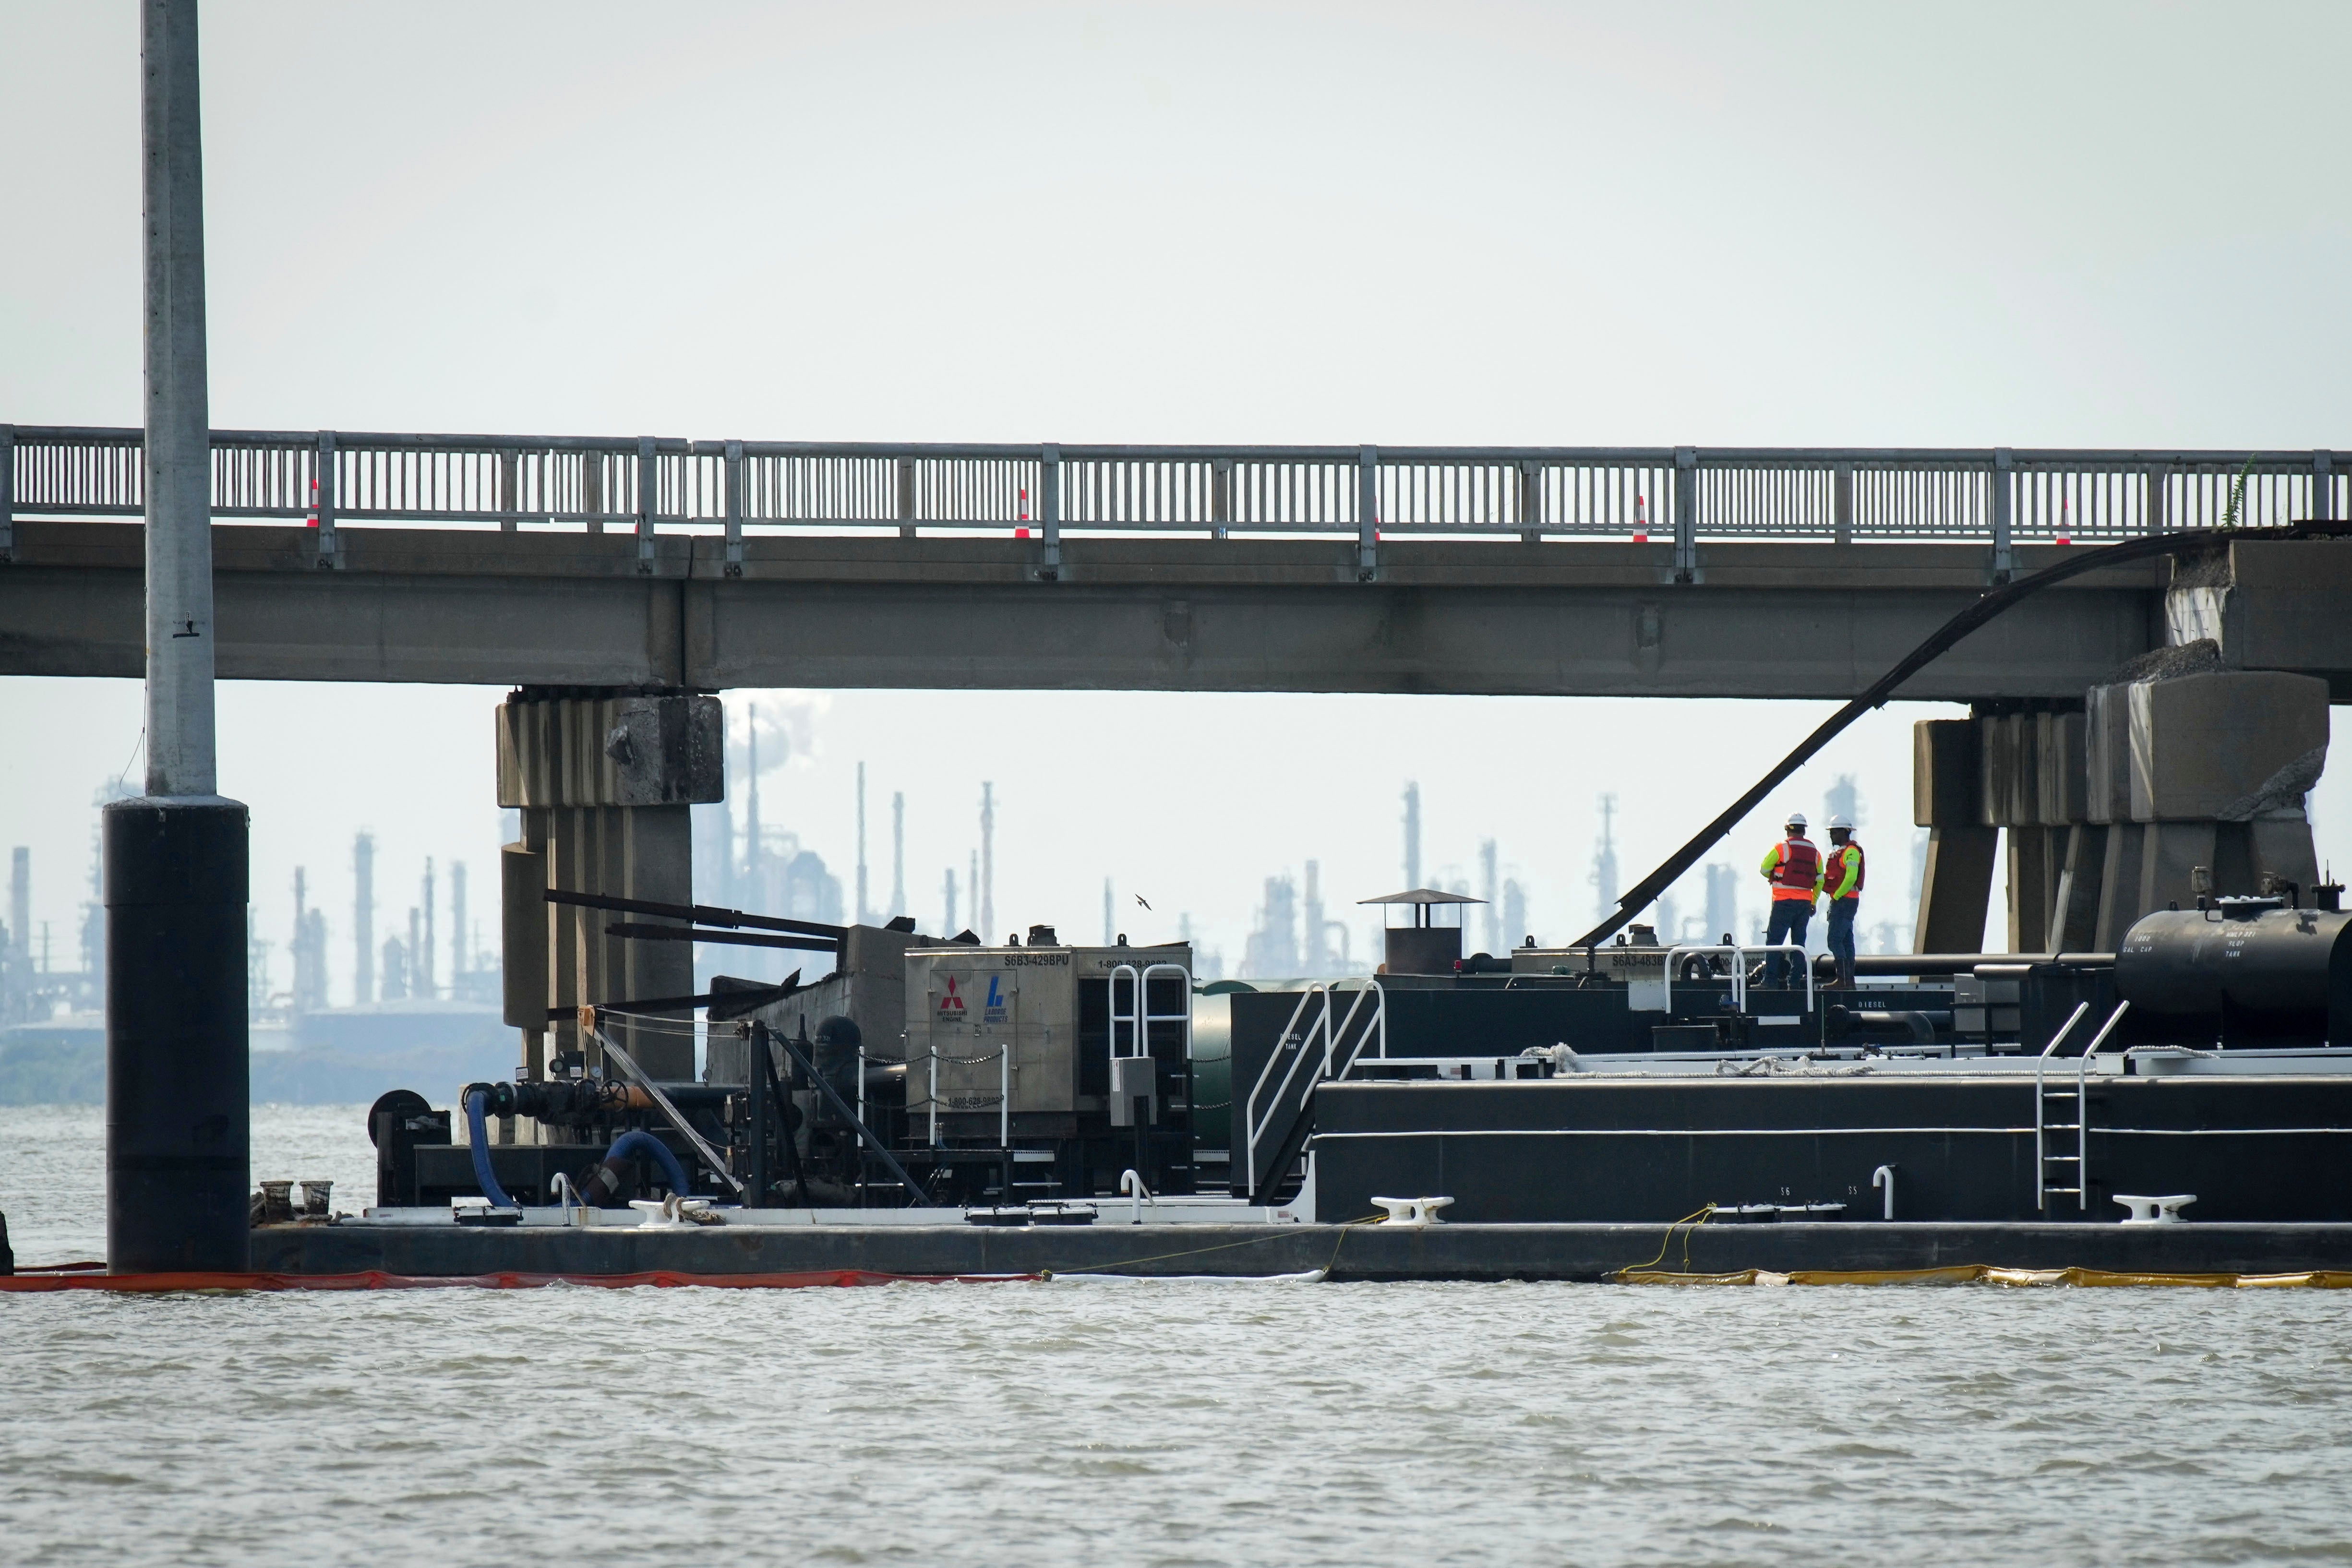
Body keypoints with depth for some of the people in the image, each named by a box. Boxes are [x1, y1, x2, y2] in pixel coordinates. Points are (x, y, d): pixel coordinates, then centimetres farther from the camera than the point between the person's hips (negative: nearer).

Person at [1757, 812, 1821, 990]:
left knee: (1774, 940, -3)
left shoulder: (1781, 848, -6)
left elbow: (1764, 869, 0)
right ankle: (1795, 981, 8)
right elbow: (1820, 880, 13)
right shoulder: (1814, 852, 10)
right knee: (1799, 941, 10)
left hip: (1784, 902, -5)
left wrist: (1773, 878, 22)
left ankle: (1770, 981, -10)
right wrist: (1814, 903, 21)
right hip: (1805, 902, 5)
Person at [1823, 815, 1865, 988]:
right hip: (1840, 901, 11)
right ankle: (1849, 981, 14)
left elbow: (1851, 877, -23)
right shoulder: (1839, 851, 19)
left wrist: (1837, 896, -17)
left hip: (1844, 901, -11)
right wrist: (1835, 897, 10)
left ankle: (1844, 980, -16)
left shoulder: (1851, 852, -13)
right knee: (1846, 941, 11)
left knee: (1835, 940, -14)